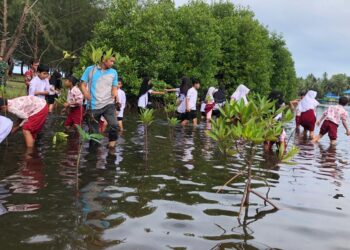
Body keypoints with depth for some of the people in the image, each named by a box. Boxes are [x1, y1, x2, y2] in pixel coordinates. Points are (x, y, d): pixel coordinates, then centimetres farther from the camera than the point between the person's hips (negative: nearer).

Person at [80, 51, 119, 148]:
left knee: (114, 125, -21)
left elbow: (114, 88, 7)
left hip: (108, 104, 0)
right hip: (93, 105, 0)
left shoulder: (114, 72, 6)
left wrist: (115, 95, -15)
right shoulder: (90, 69, 2)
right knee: (93, 130, 7)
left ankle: (112, 142, -1)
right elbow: (83, 85, 3)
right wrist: (86, 93, -17)